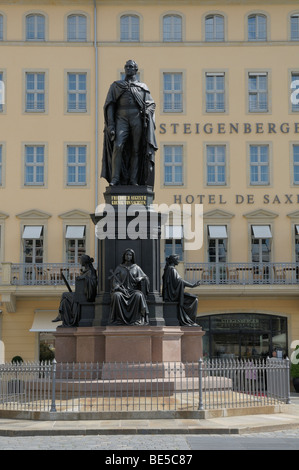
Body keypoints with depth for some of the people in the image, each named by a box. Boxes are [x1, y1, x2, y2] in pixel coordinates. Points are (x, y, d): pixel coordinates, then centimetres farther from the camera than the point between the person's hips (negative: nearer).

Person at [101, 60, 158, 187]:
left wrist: (147, 111, -9)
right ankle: (115, 179, -18)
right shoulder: (116, 85, 15)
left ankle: (133, 180, -1)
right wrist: (110, 124, -6)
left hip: (137, 119, 1)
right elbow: (110, 105, 6)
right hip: (121, 119, -1)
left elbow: (151, 104, 14)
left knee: (136, 149, -3)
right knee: (118, 146, -19)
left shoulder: (143, 87, 17)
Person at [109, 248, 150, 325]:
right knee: (116, 295, -35)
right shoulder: (119, 268, 13)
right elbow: (114, 279, 4)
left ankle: (137, 319, -32)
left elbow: (144, 278, 9)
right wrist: (119, 288, -15)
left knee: (138, 295, -36)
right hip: (122, 290, 0)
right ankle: (118, 318, -29)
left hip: (133, 290, 0)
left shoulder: (136, 268, 15)